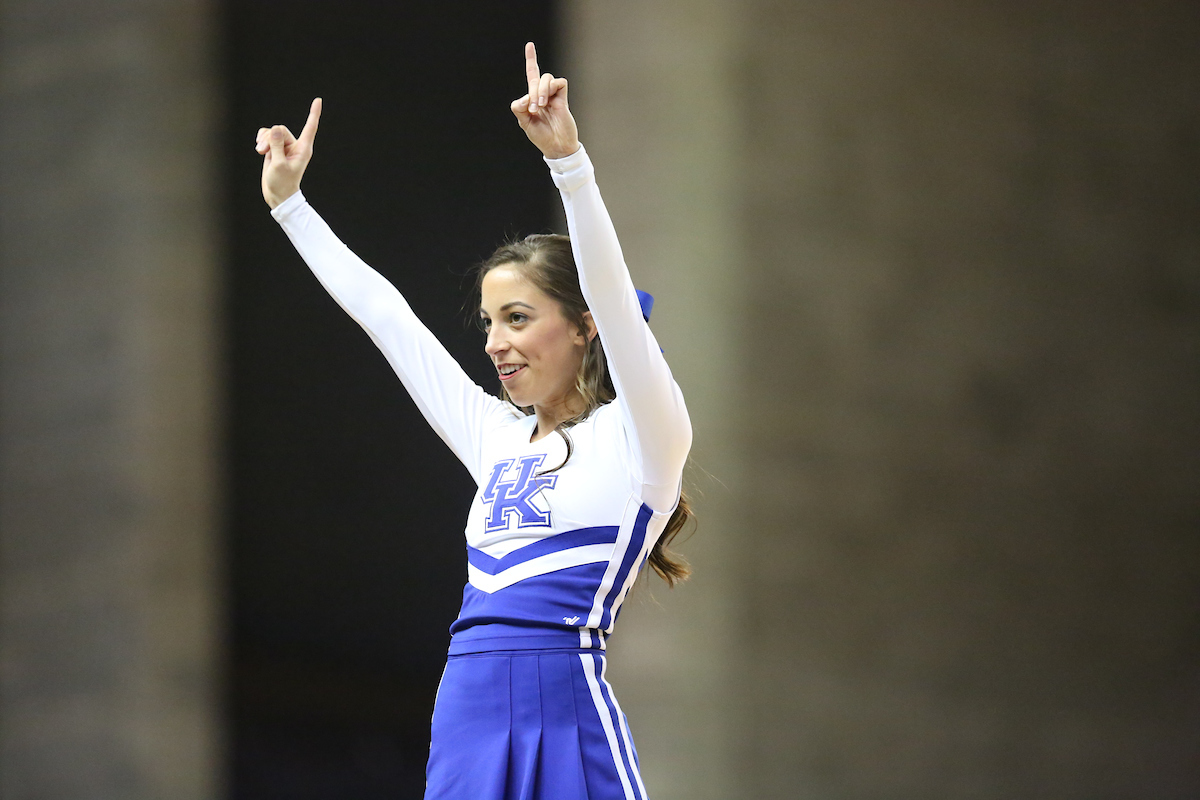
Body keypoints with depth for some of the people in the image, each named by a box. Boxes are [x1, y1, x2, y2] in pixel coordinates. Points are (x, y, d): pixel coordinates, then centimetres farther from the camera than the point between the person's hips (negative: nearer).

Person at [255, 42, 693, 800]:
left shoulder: (637, 436, 2)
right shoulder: (496, 437, 19)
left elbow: (611, 289, -12)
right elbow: (381, 309, 24)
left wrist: (568, 156, -24)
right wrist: (286, 200, 28)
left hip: (568, 721, -6)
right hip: (466, 728, 6)